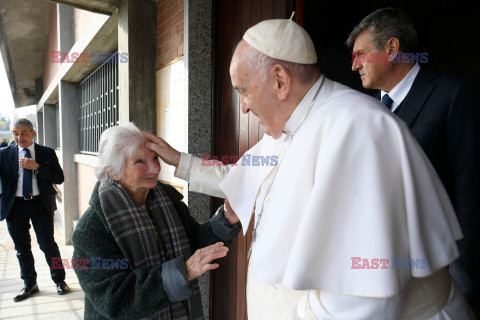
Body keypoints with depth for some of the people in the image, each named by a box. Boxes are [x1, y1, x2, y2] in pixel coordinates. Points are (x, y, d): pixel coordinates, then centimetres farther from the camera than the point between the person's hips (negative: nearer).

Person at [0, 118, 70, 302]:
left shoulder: (47, 153, 1)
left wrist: (37, 167, -16)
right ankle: (29, 285, 29)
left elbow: (59, 178, -7)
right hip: (15, 205, 2)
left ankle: (60, 281, 20)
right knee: (22, 247, 12)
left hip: (41, 204, -2)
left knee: (47, 244, 2)